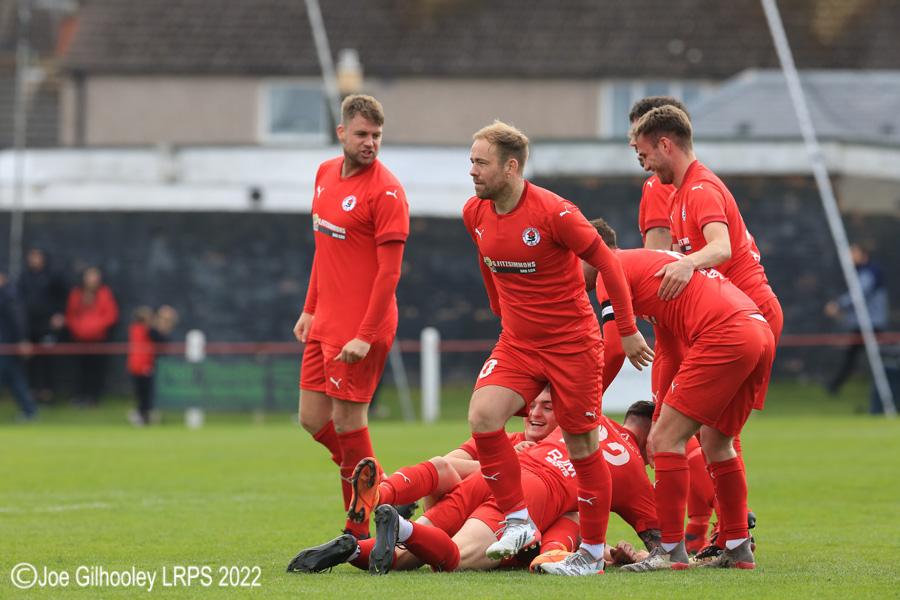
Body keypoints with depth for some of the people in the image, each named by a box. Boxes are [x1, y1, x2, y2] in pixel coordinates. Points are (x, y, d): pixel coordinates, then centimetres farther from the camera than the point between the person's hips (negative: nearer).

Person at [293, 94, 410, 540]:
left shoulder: (386, 191, -14)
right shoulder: (326, 174, 10)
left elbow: (389, 271, -17)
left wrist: (365, 336, -21)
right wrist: (310, 309, 18)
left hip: (360, 327, -8)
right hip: (325, 323, 8)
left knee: (346, 421, -5)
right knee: (313, 419, 11)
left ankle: (361, 530, 6)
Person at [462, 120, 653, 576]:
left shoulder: (552, 212, -20)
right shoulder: (475, 213, 0)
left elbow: (607, 263, -12)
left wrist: (627, 330, -8)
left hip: (572, 344, -5)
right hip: (517, 344, 5)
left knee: (582, 445, 0)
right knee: (482, 416, -17)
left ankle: (592, 552, 12)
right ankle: (518, 522, -5)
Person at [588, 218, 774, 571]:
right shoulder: (650, 262, 33)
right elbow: (669, 351, 35)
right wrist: (659, 418, 33)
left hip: (723, 336, -9)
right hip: (761, 332, 9)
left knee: (667, 438, -5)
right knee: (716, 442, 21)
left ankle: (671, 551, -7)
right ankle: (737, 549, 24)